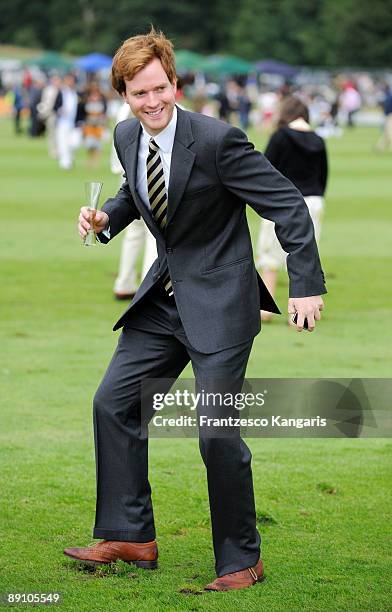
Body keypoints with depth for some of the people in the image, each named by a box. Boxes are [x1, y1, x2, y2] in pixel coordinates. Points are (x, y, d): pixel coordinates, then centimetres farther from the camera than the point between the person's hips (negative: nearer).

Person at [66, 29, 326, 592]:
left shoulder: (216, 139, -21)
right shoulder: (126, 137, 1)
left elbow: (288, 205, -17)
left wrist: (306, 285, -23)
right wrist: (107, 217, 1)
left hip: (219, 302, -7)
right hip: (163, 298, 8)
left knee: (216, 430, -9)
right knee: (113, 402, 7)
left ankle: (242, 560, 6)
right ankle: (131, 536, 18)